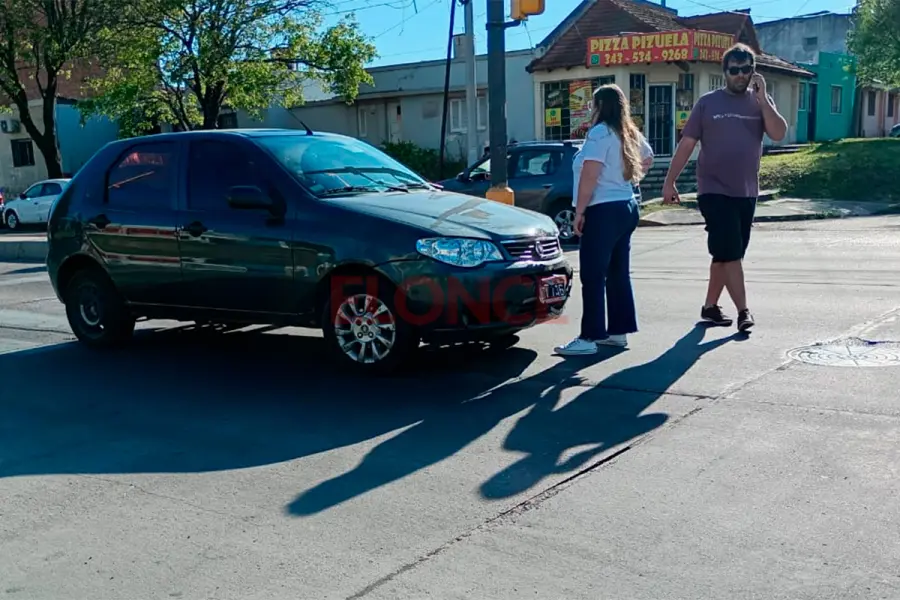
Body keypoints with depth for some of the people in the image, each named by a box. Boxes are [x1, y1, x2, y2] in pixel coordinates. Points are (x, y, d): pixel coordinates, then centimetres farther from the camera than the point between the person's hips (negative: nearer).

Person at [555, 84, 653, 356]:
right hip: (627, 208, 10)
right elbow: (648, 158, 33)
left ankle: (590, 338, -8)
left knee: (593, 276, -8)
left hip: (604, 211, -9)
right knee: (618, 272, 13)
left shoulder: (599, 132, -13)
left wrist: (579, 211, -17)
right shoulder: (631, 133, 15)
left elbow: (590, 175, -20)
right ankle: (619, 331, 18)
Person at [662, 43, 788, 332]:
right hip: (714, 191, -4)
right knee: (730, 253, -9)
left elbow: (779, 133, -10)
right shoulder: (708, 102, 0)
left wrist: (762, 98, -15)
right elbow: (686, 143, -1)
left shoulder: (761, 102, 7)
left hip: (746, 193, 4)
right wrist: (669, 182, -4)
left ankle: (710, 306, 23)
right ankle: (743, 311, -6)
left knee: (725, 254, 11)